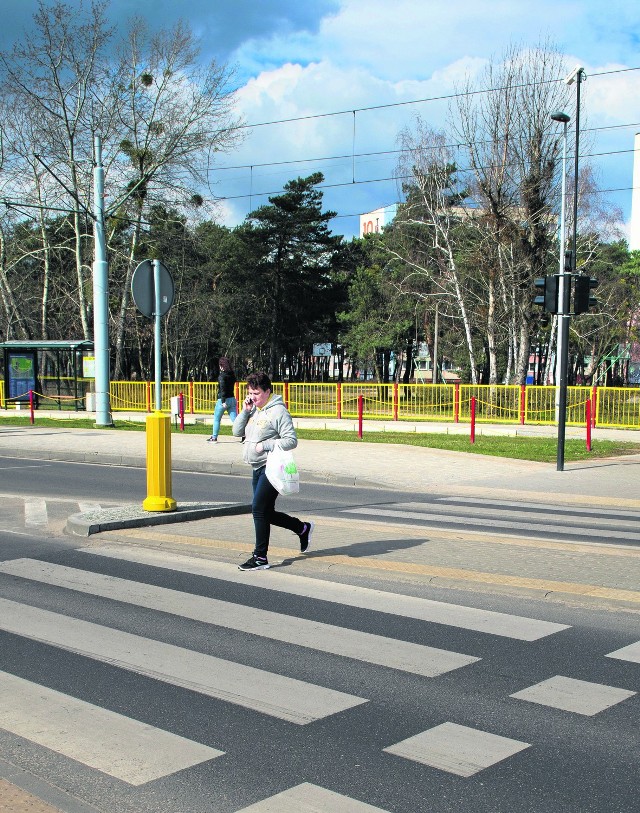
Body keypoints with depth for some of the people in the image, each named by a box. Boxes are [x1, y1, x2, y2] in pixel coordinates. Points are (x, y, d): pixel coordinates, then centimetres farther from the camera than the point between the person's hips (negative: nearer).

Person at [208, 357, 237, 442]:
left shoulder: (222, 375, -12)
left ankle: (214, 438, 18)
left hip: (223, 400, -6)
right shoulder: (232, 374, 8)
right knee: (235, 419, 1)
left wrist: (223, 401, -25)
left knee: (216, 419, 11)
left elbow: (222, 388, -21)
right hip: (232, 399, 6)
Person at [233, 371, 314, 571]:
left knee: (259, 509, -11)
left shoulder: (278, 411, -12)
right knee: (266, 513, 14)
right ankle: (303, 528, 33)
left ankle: (260, 557, -4)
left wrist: (265, 445, -20)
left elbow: (291, 440, -15)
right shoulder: (254, 410, 12)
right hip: (258, 468, 9)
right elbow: (237, 431, 11)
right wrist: (245, 411, -1)